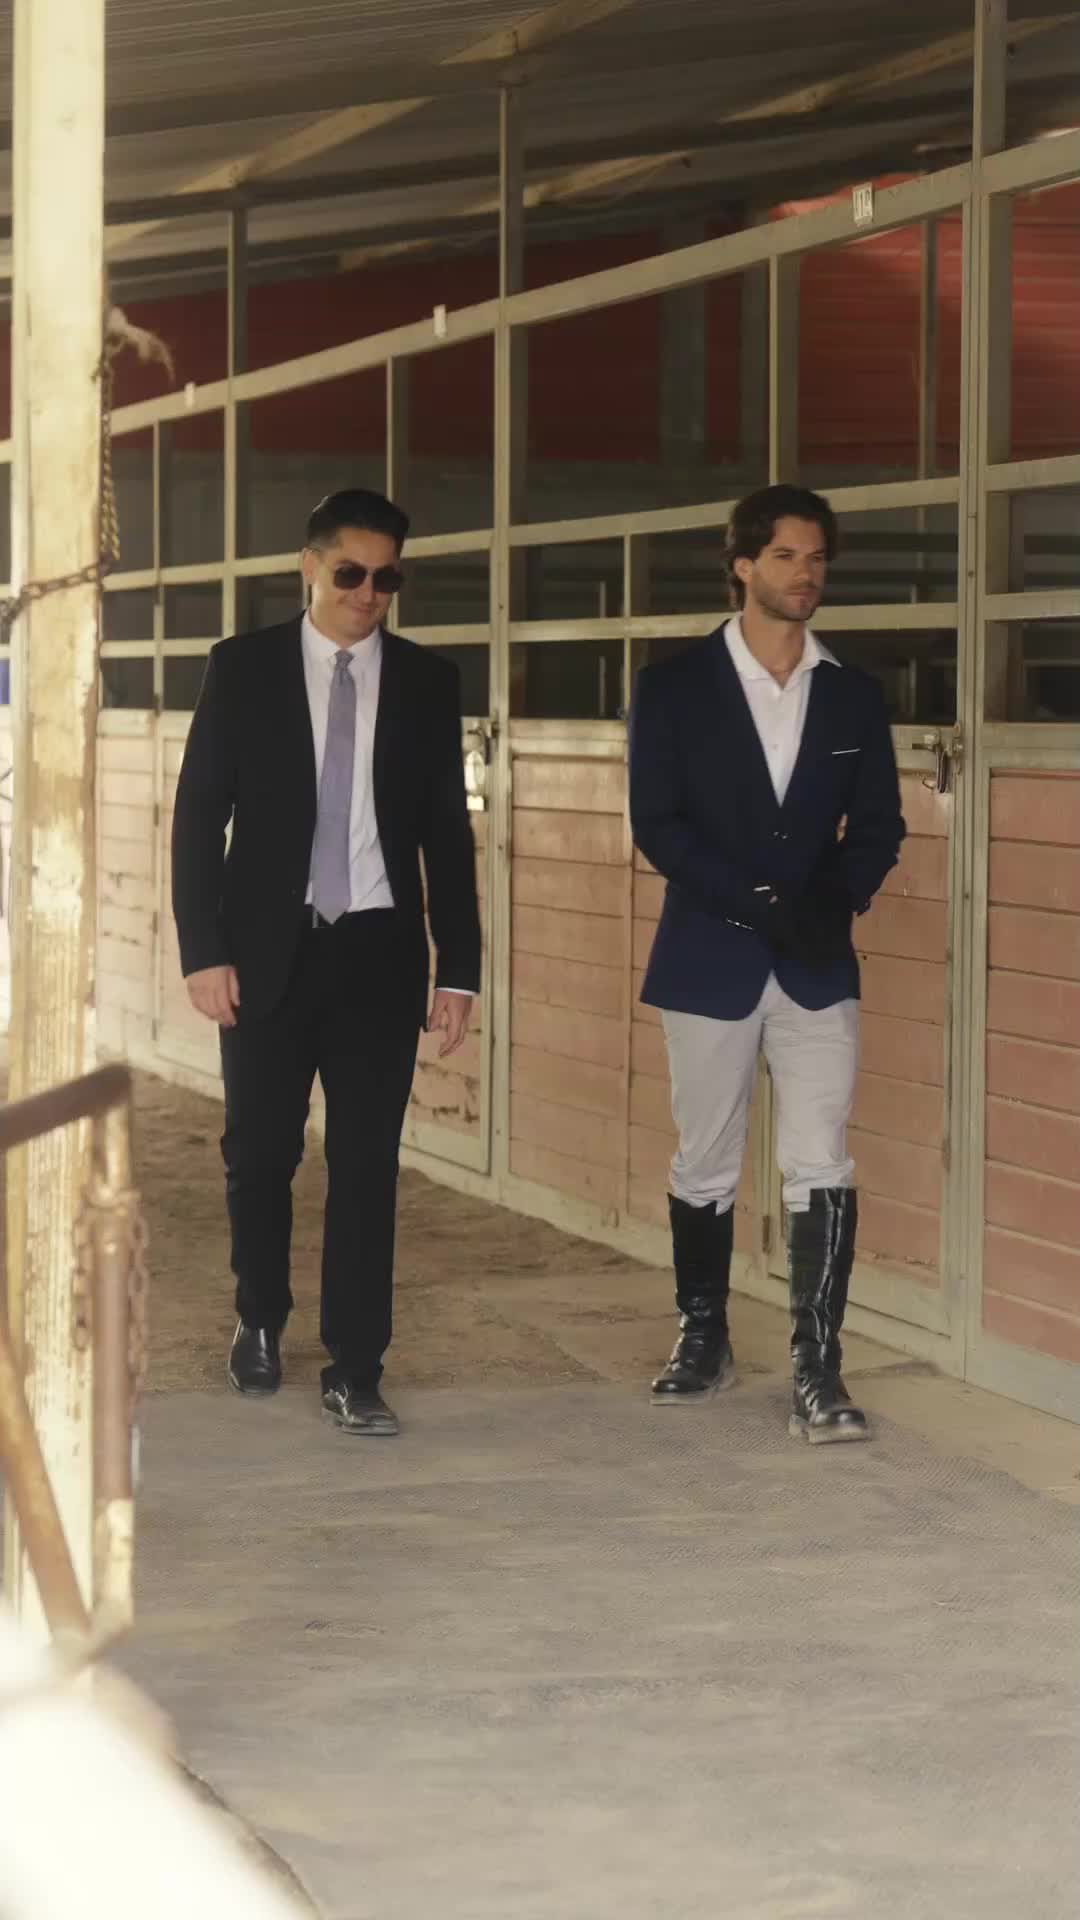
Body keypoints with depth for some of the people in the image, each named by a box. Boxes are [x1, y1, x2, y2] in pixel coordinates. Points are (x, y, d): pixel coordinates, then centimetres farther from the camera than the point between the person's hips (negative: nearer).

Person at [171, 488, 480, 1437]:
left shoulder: (428, 681, 4)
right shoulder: (244, 667, 1)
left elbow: (447, 832, 6)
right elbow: (200, 814, 0)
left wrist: (459, 967, 1)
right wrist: (205, 949, -8)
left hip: (379, 952, 1)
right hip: (270, 949, 0)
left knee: (368, 1163, -1)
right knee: (260, 1152, 9)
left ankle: (355, 1369, 4)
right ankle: (261, 1322, 31)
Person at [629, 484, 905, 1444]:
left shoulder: (853, 694, 7)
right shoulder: (675, 687, 0)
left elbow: (880, 823, 8)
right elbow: (656, 822, -6)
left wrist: (837, 896, -13)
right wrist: (753, 899, -18)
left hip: (817, 963, 1)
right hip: (709, 958, -1)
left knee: (821, 1167, -8)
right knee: (705, 1165, 10)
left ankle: (817, 1372, -8)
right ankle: (704, 1337, 26)